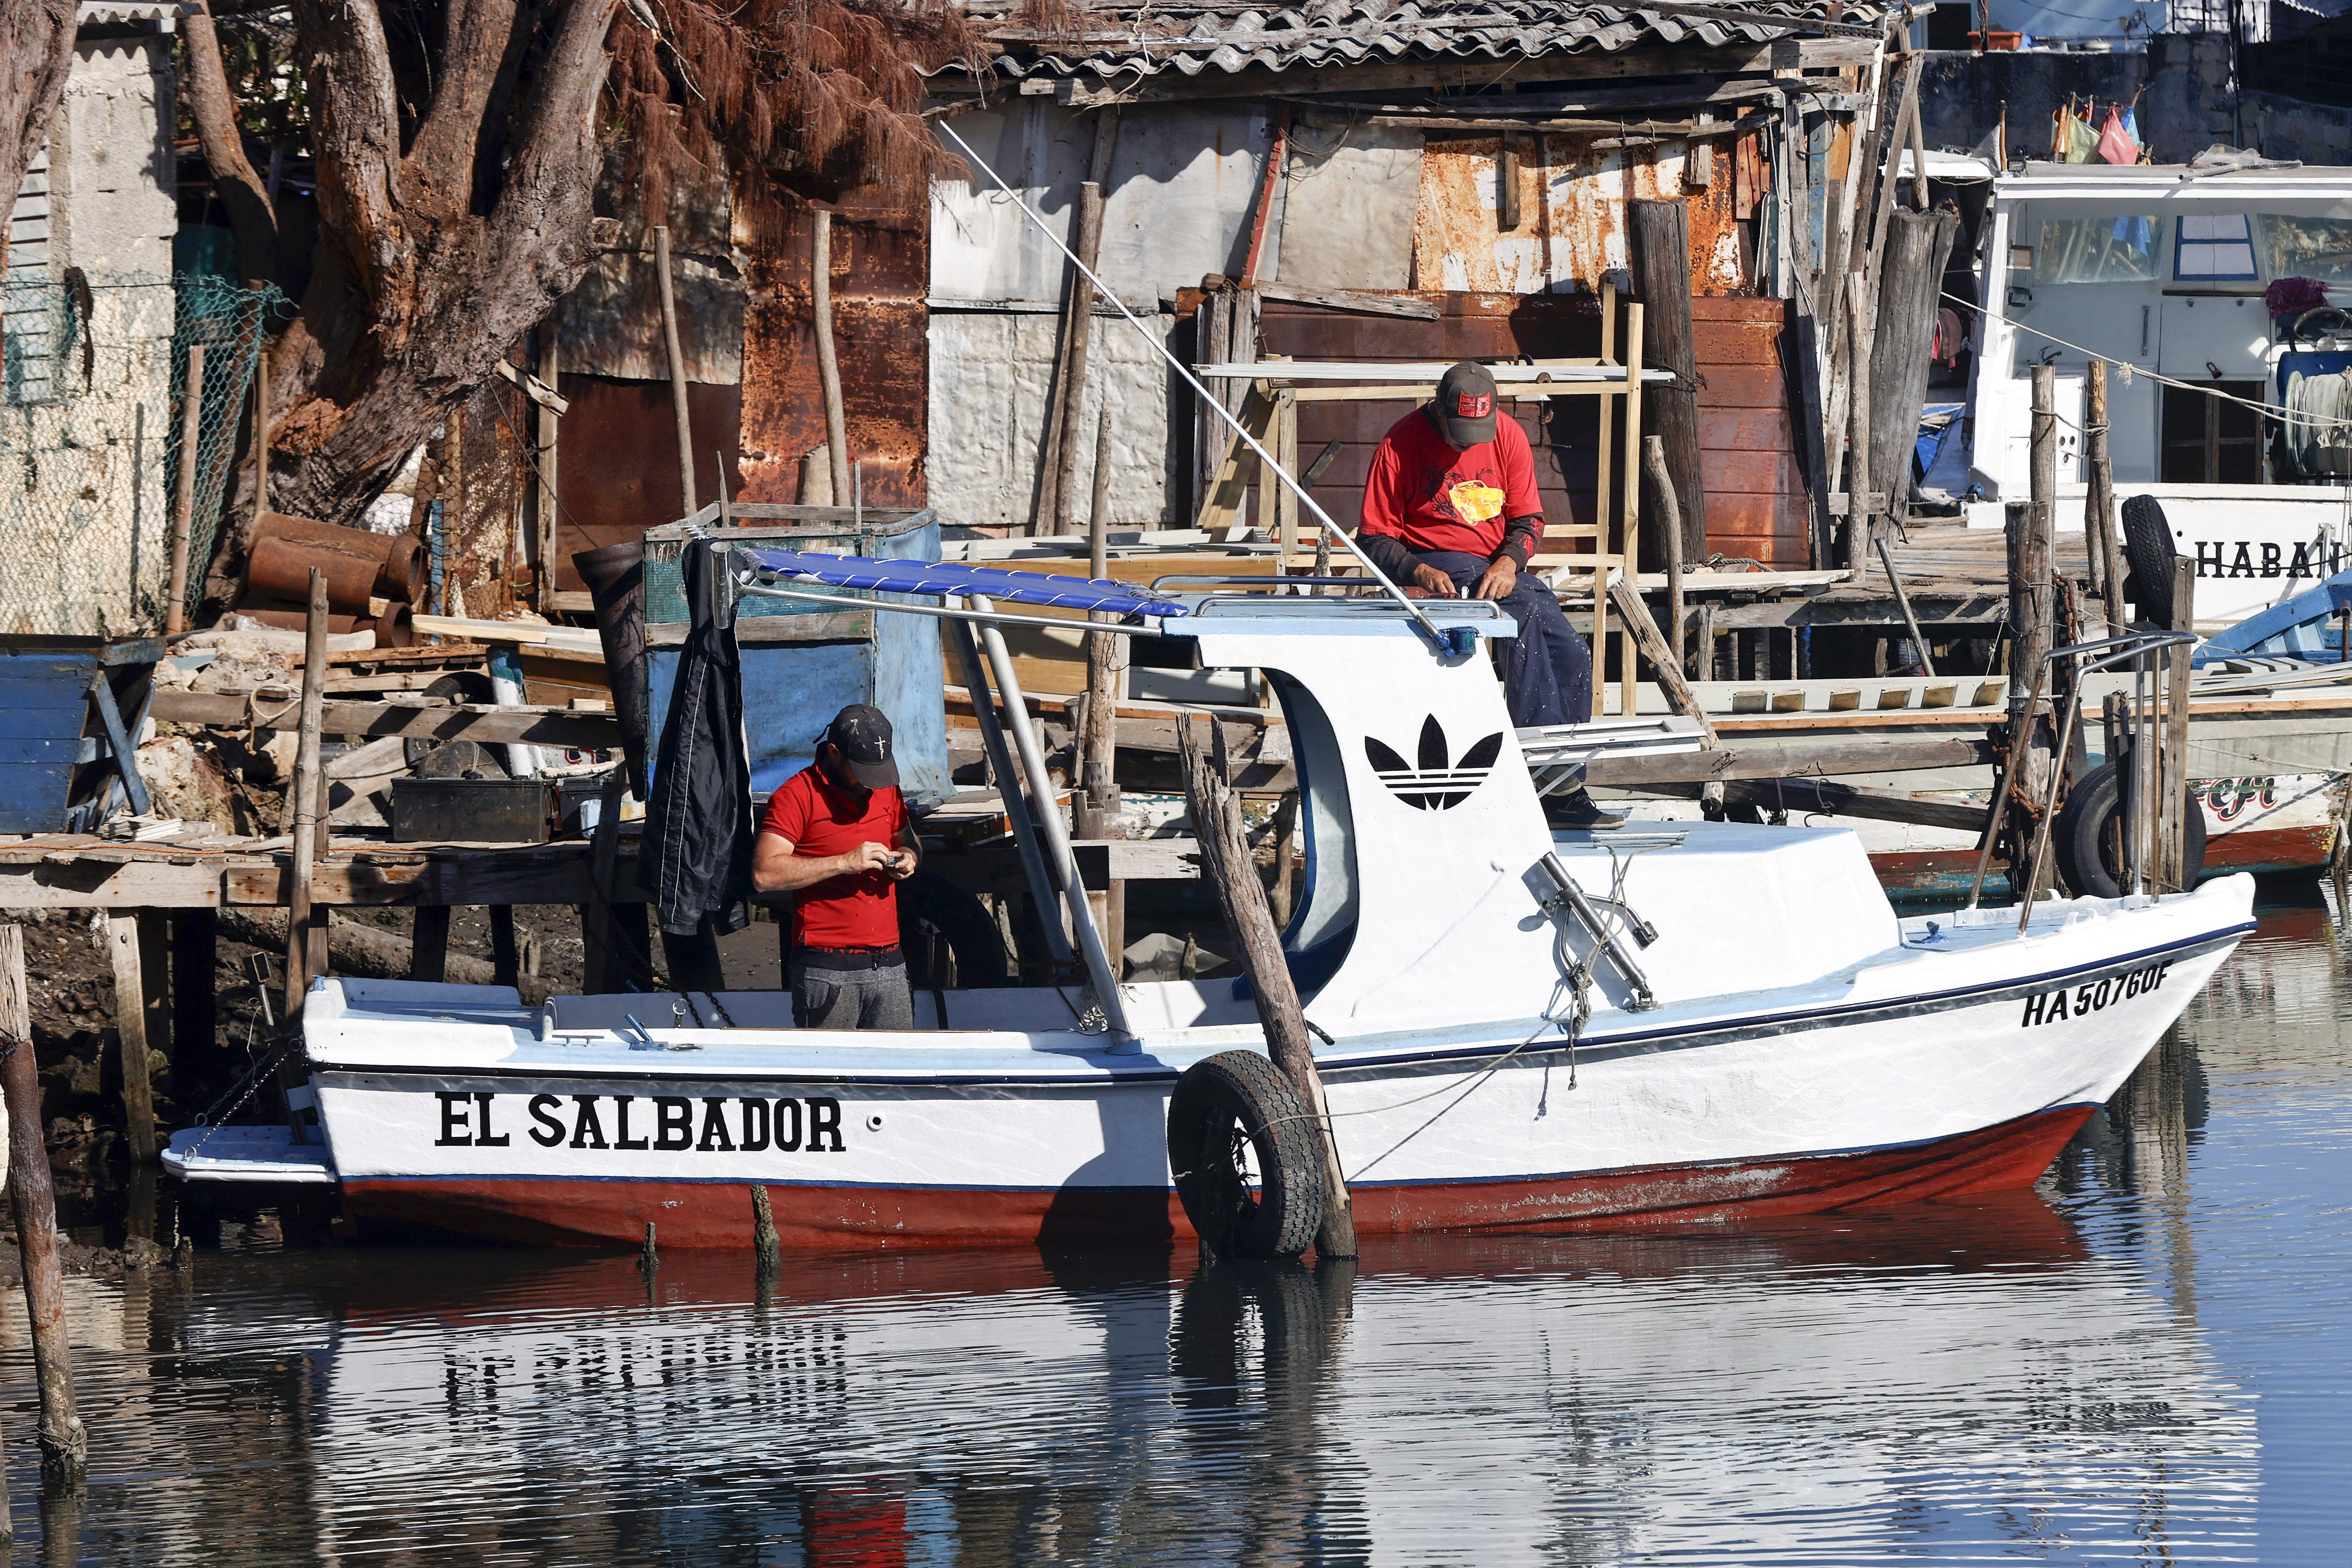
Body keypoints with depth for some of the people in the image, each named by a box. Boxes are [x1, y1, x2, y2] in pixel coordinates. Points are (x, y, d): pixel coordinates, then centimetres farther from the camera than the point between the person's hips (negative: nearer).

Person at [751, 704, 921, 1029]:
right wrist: (845, 863, -18)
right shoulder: (798, 795, -6)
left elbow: (908, 840, 33)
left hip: (889, 964, 6)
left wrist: (907, 857, 7)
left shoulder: (886, 790, 15)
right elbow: (765, 873, -16)